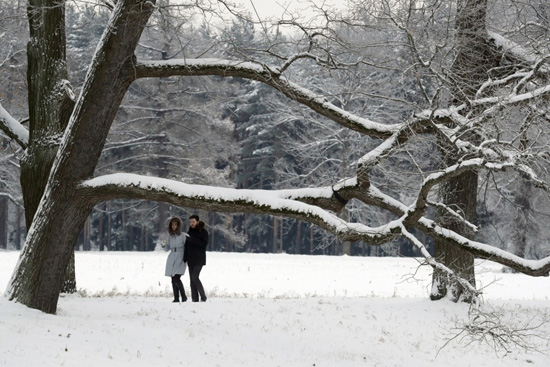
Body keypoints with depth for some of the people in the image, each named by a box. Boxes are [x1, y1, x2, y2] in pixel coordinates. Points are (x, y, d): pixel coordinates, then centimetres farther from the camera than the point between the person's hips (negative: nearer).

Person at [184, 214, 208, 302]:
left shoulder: (203, 232, -4)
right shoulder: (189, 232, 14)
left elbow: (204, 244, -15)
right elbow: (186, 246, 16)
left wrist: (193, 240, -21)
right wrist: (185, 258, 8)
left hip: (199, 259, -6)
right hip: (191, 260, 6)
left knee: (194, 277, -17)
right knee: (192, 279, 2)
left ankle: (203, 297, -6)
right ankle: (195, 299, 4)